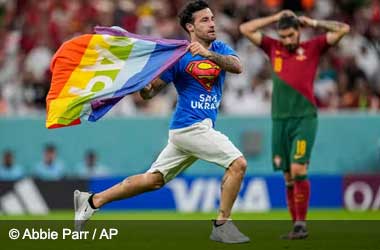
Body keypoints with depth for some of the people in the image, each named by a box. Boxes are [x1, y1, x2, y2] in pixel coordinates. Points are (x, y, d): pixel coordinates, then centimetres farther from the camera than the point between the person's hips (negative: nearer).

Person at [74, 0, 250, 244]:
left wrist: (209, 54, -27)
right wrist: (142, 84, -26)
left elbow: (237, 67, -13)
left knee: (153, 180, 11)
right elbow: (150, 91, -3)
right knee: (237, 163, -16)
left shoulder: (220, 49, 9)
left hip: (200, 128, 6)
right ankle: (222, 225, -7)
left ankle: (92, 201, 18)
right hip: (190, 125, -6)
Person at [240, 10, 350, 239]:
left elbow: (343, 29, 2)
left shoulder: (313, 48, 6)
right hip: (279, 119, 4)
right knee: (288, 176, 3)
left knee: (298, 171, -14)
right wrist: (275, 18, 12)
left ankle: (301, 224, -10)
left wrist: (314, 23, 6)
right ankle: (297, 226, 7)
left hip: (304, 119, -4)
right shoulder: (273, 48, 14)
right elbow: (245, 29, 15)